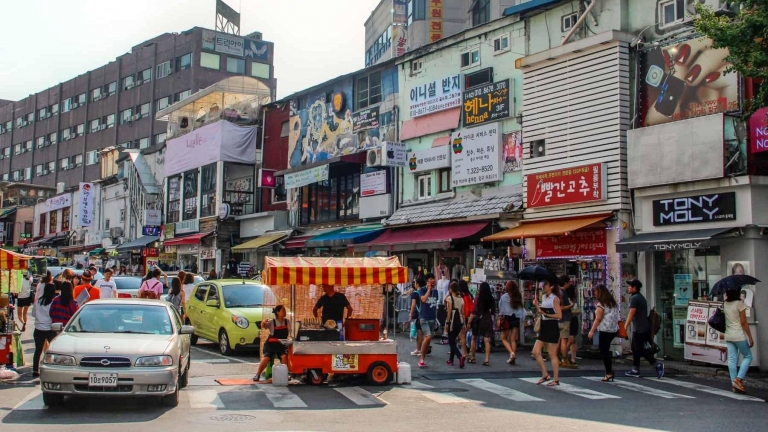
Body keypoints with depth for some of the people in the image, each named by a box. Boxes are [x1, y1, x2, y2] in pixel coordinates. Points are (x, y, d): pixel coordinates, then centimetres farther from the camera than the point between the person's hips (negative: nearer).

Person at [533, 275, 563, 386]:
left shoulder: (554, 299, -11)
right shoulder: (543, 297, 12)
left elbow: (559, 315, -16)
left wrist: (546, 314, -22)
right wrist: (536, 305, 0)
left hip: (552, 328, -8)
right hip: (544, 327, 8)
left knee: (552, 355, -1)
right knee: (536, 352, 3)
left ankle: (556, 379, 8)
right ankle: (545, 375, 14)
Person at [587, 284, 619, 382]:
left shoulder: (601, 304, -9)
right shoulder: (613, 302, 14)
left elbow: (598, 319, -12)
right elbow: (616, 316, 14)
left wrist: (592, 331, -9)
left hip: (605, 330, -8)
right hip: (614, 329, 8)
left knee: (604, 351, -2)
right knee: (606, 350, 13)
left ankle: (609, 373, -3)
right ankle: (609, 371, 10)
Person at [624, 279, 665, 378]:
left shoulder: (634, 298, -14)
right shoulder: (641, 297, 17)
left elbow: (631, 314, -20)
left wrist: (625, 327, -19)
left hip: (639, 329, -10)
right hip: (645, 328, 10)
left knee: (640, 350, -7)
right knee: (635, 349, 13)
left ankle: (657, 364, -10)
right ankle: (635, 370, 15)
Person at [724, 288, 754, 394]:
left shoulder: (725, 304, 5)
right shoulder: (739, 303, -13)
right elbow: (743, 323, -13)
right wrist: (750, 337, -8)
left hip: (728, 336, 6)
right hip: (739, 335, -6)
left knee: (732, 359, 6)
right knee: (748, 356, 7)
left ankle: (734, 382, 6)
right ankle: (738, 379, -6)